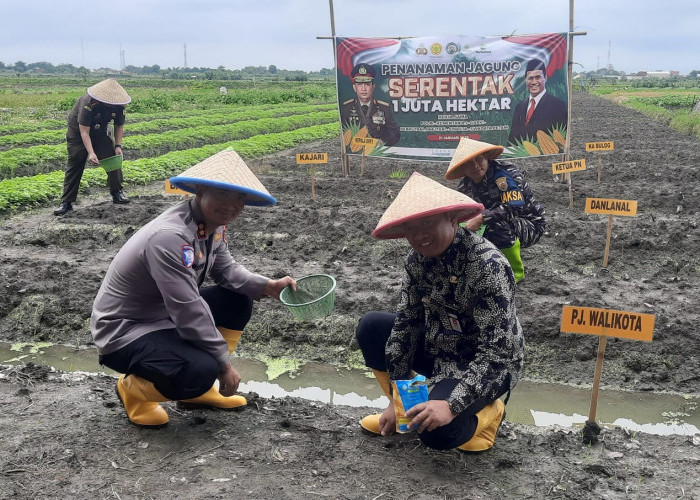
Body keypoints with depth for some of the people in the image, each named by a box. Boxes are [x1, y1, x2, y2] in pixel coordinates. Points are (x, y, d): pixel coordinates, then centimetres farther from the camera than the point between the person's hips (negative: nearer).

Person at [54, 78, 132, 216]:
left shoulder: (118, 106, -20)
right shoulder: (88, 103, -36)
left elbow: (119, 126, -3)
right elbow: (84, 132, -35)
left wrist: (118, 145, -16)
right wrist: (91, 153, -44)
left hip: (100, 132, 5)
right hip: (78, 132, -5)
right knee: (74, 165, -9)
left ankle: (117, 193, 8)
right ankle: (66, 202, -7)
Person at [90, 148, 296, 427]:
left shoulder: (213, 225, -5)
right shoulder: (169, 237, -33)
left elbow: (225, 270, 9)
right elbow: (190, 313, -32)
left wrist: (268, 286, -8)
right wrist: (224, 364, -22)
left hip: (166, 315, 10)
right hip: (124, 332, -10)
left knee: (238, 301, 7)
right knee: (200, 371, -31)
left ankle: (199, 388, 14)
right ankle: (133, 388, 2)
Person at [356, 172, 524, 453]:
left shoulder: (488, 266, -30)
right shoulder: (417, 260, -9)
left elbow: (498, 351, -31)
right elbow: (407, 323, -4)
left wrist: (451, 404, -37)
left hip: (490, 365, -7)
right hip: (440, 349, 7)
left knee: (436, 431, -28)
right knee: (370, 328, -5)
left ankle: (487, 412, 6)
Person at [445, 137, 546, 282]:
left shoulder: (504, 173, -23)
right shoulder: (465, 186, -1)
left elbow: (513, 208, -34)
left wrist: (481, 218, -38)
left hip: (529, 226, -7)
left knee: (498, 225, -37)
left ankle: (516, 271, -11)